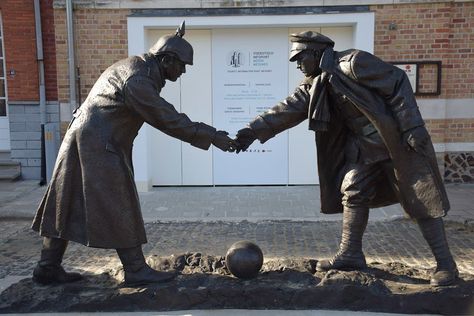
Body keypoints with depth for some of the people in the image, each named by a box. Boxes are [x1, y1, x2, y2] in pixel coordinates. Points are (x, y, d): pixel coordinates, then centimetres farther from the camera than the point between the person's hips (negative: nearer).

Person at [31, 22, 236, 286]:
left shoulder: (139, 69, 13)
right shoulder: (136, 79, -19)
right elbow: (167, 119, -21)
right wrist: (211, 136, -18)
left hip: (86, 140, 10)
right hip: (98, 145, -10)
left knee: (69, 206, 13)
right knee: (120, 209, -3)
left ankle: (48, 268, 22)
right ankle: (136, 270, 7)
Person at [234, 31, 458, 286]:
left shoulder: (354, 62, -19)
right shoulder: (315, 86, 4)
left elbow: (398, 83, -19)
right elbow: (287, 109, -4)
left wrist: (412, 127, -22)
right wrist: (254, 130, -14)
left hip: (398, 140, -7)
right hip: (364, 145, 7)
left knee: (421, 201, -2)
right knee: (352, 193, 5)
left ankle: (445, 263, 11)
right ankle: (350, 255, 18)